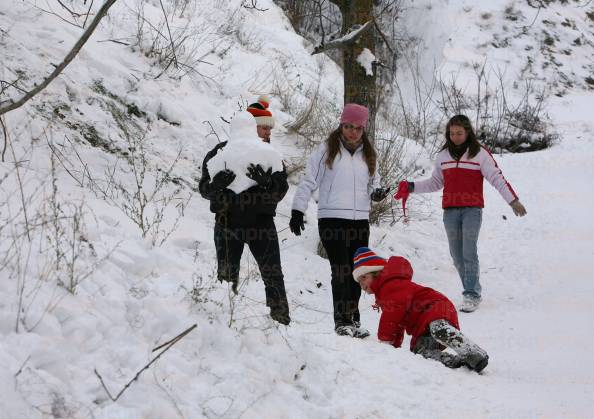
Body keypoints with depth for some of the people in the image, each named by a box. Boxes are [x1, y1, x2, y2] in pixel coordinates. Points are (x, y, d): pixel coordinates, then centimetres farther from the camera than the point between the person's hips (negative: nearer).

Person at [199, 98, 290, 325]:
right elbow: (204, 188, -4)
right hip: (228, 223, 0)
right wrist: (217, 184, -27)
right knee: (226, 276, 6)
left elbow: (280, 190, -6)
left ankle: (282, 320, 3)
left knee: (272, 274, -2)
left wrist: (267, 182, -29)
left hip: (261, 223, 0)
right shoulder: (218, 153, -1)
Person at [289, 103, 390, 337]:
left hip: (360, 221, 5)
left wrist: (377, 193, 0)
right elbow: (309, 181, -1)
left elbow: (373, 184, 24)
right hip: (332, 219, -5)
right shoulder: (327, 149, 1)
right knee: (340, 271, -9)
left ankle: (353, 319, 16)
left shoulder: (369, 154, 16)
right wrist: (297, 211, -7)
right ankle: (341, 321, -2)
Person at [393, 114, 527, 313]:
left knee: (469, 251, -13)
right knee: (456, 254, 5)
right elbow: (435, 183, 22)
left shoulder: (480, 154, 0)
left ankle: (471, 294, -11)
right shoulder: (443, 156, 13)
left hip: (472, 209, -5)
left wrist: (513, 200, -8)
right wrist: (411, 187, 14)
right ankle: (473, 291, 16)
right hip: (450, 211, 5)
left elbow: (496, 178, -2)